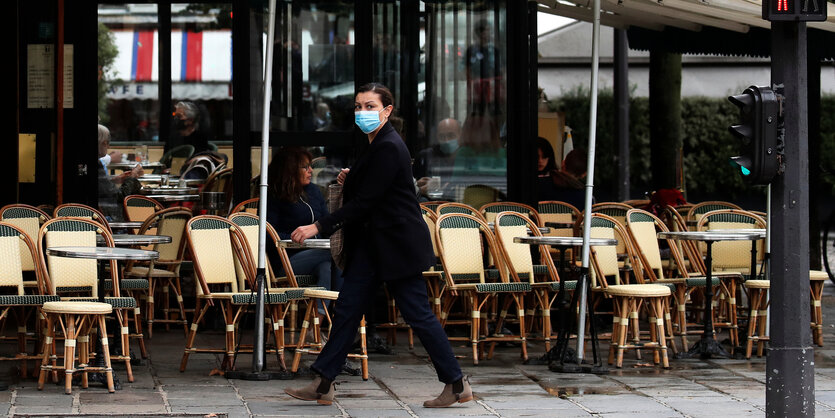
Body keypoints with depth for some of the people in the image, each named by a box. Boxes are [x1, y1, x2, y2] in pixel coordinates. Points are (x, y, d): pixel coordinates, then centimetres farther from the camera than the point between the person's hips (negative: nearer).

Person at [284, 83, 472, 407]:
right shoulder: (376, 145, 12)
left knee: (417, 313, -3)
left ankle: (457, 384, 6)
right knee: (348, 307, 6)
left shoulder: (388, 148, -19)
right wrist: (349, 180, 2)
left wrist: (319, 227, -22)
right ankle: (323, 384, 8)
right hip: (373, 243, 10)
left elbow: (364, 202, -22)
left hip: (398, 244, -10)